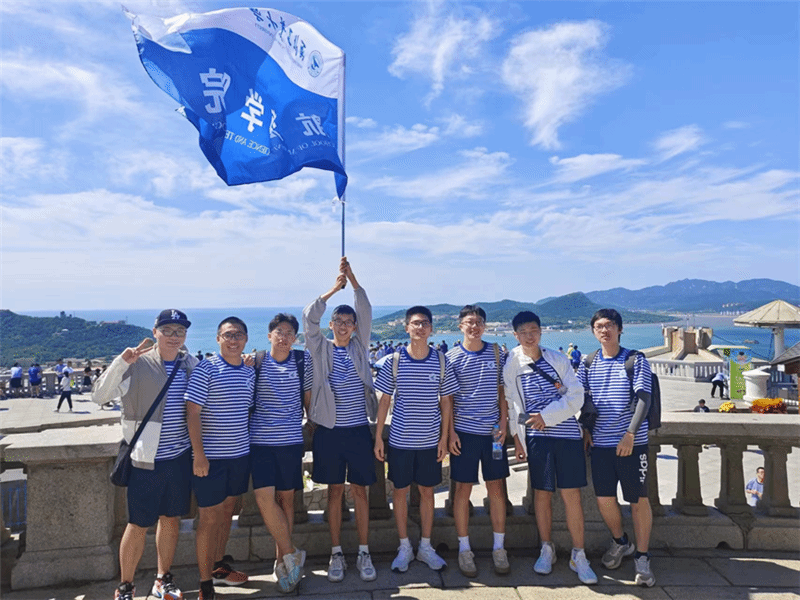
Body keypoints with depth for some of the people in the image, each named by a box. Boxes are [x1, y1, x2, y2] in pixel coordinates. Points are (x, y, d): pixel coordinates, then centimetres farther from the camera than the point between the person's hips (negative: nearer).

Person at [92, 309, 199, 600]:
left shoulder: (190, 363, 4)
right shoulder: (137, 364, -11)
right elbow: (99, 396, -19)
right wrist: (122, 362, -31)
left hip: (180, 455, 5)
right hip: (145, 458, -5)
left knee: (171, 519, 16)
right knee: (138, 524, 6)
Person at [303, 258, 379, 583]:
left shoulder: (359, 346, 5)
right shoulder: (321, 349, 3)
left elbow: (366, 312, -6)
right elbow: (309, 317, -10)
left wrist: (353, 279, -14)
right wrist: (334, 288, -13)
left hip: (358, 430, 1)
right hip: (329, 431, 0)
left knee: (360, 491, 7)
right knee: (334, 491, 9)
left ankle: (364, 553, 19)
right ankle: (336, 553, 21)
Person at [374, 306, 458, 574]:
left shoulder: (441, 361, -3)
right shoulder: (394, 360, -6)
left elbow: (446, 401, 3)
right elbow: (384, 400, -1)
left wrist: (444, 437, 0)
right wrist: (378, 437, -2)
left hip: (430, 440, 1)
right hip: (400, 439, -1)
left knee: (427, 491, 11)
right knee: (400, 491, 9)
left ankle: (426, 547, 27)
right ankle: (404, 548, 25)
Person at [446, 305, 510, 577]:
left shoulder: (495, 352, 5)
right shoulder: (452, 356, -3)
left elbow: (502, 390, 7)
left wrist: (503, 422, -1)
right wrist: (450, 432, -8)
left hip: (493, 431, 3)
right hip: (464, 431, -2)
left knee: (497, 487, 9)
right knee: (463, 489, 5)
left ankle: (499, 548, 22)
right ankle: (464, 549, 19)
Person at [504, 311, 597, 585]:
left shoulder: (558, 359, 3)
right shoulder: (512, 364, 3)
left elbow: (576, 396, -2)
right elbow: (511, 402, 6)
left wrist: (546, 416, -11)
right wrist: (516, 436, 3)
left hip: (567, 432, 0)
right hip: (536, 436, 0)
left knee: (571, 494, 1)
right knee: (542, 493, 8)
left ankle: (578, 555, 14)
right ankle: (547, 549, 25)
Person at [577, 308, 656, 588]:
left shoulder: (636, 360, -3)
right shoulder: (587, 364, 7)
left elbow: (643, 399, -9)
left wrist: (630, 434, -18)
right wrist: (585, 429, 4)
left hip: (632, 442, -3)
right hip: (600, 442, 3)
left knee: (639, 499, 3)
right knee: (604, 498, 7)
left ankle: (641, 557, 18)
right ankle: (620, 542, 33)